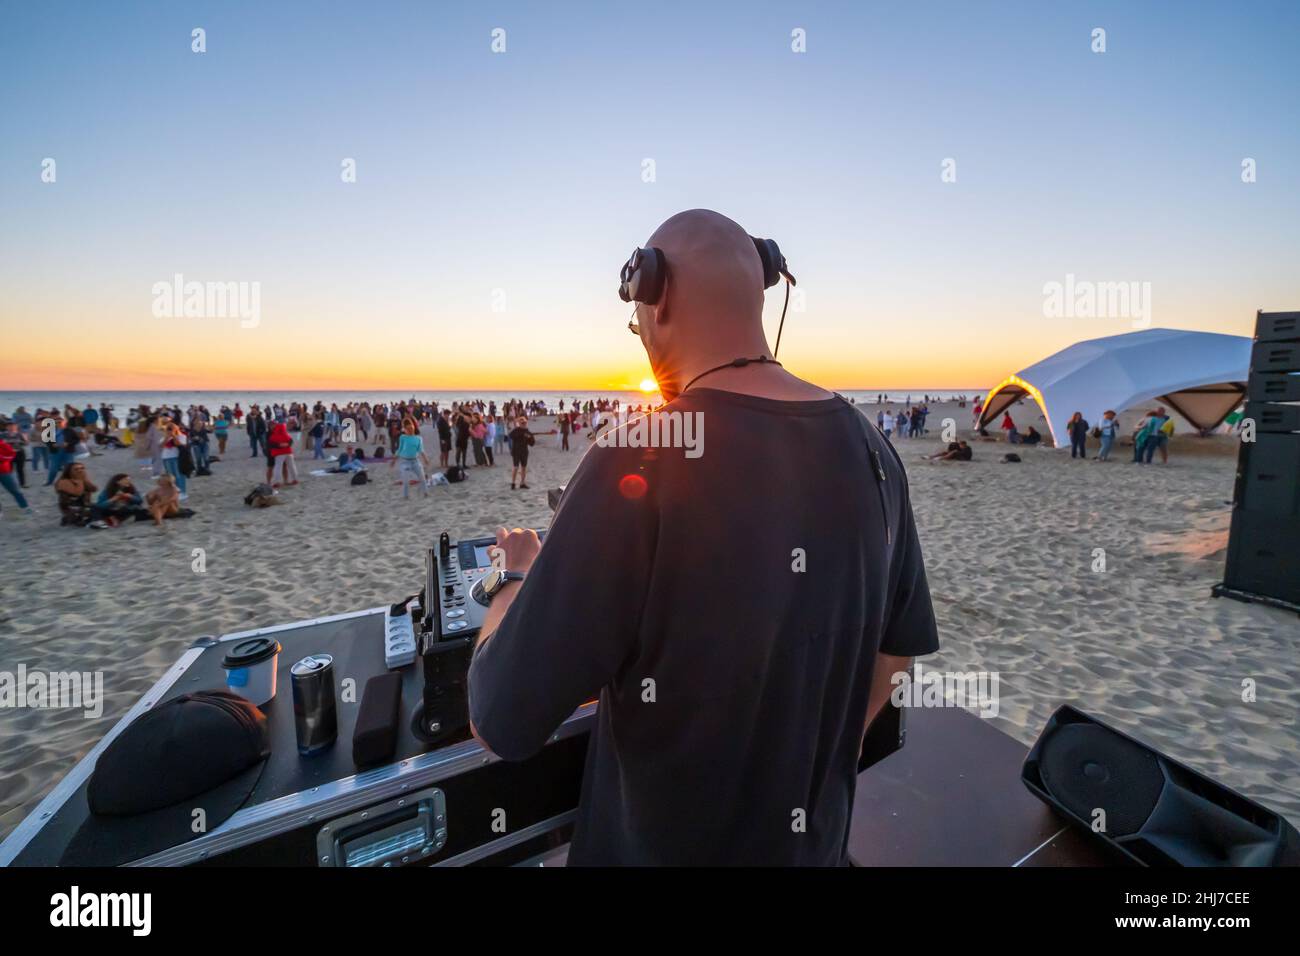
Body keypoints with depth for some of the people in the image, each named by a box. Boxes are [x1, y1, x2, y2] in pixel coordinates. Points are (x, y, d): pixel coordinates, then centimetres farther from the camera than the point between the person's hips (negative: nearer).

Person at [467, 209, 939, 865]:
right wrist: (809, 763, 15)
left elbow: (500, 722, -23)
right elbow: (899, 643, 2)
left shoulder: (638, 463, -30)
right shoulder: (869, 449, -10)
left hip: (658, 847, -4)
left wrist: (514, 579, -4)